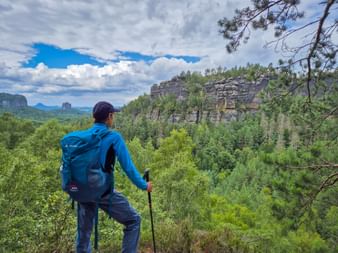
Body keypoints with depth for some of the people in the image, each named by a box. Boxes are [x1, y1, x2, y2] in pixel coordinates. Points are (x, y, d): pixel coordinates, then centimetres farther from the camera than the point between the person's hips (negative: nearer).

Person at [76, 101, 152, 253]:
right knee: (133, 220, 12)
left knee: (84, 232, 20)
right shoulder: (113, 137, -12)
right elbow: (127, 166, -13)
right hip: (104, 192, -6)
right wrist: (143, 185, 0)